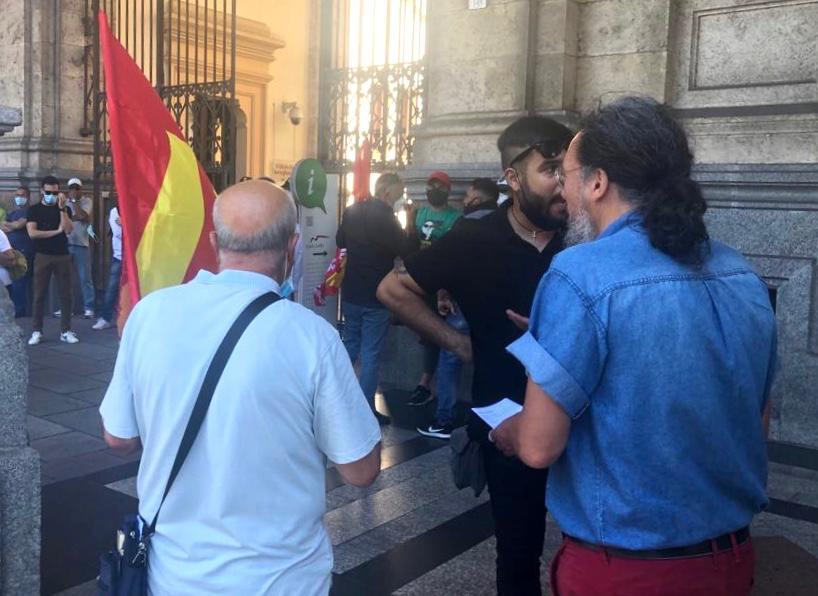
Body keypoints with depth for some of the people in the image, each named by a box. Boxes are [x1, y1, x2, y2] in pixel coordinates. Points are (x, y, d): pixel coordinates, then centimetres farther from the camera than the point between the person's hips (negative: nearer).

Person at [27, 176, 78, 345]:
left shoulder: (63, 209, 10)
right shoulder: (34, 209, 4)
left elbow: (68, 230, -6)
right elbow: (32, 233, -8)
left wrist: (62, 208, -12)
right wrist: (56, 231, -9)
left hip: (63, 256, 2)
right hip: (43, 256, -2)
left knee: (65, 294, 1)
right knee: (39, 295, 0)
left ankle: (65, 331, 6)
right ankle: (36, 332, 5)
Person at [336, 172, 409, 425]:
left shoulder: (351, 211, 2)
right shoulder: (385, 217, -19)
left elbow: (340, 241, 16)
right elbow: (405, 250, -18)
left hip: (351, 294, 7)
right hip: (376, 296, -6)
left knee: (349, 346, 20)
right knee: (371, 354, 2)